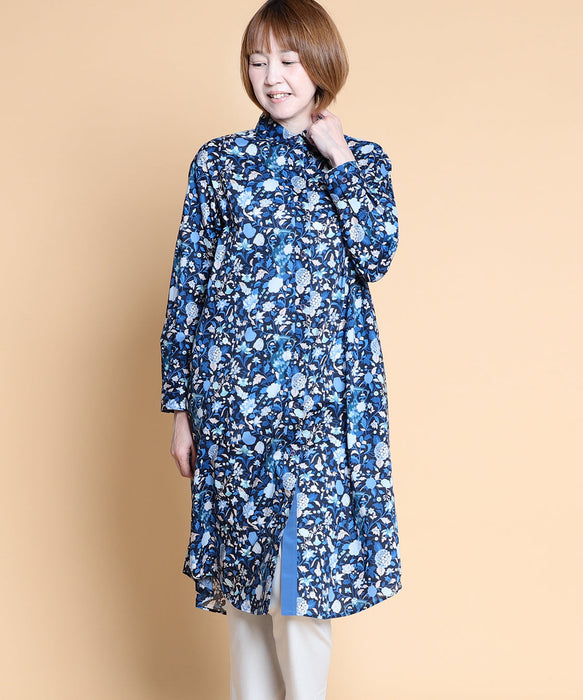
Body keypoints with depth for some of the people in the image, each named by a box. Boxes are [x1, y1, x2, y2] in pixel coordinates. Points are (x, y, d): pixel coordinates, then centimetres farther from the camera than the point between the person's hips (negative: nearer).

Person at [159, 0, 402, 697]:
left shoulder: (362, 160, 8)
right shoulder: (218, 161, 7)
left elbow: (375, 255, -8)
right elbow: (186, 286, 5)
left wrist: (338, 161, -7)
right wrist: (180, 407, 3)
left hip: (323, 393, 0)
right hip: (232, 390, 1)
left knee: (303, 556, 1)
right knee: (241, 560, 7)